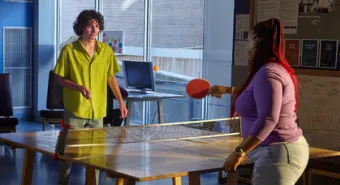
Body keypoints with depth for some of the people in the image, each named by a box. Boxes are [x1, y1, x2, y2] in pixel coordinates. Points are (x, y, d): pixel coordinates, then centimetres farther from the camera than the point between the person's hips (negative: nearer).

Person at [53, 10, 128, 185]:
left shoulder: (106, 50, 3)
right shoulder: (69, 50, -8)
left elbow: (111, 77, 11)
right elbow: (60, 78, -3)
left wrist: (120, 101, 6)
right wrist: (80, 88, -20)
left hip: (98, 110, 3)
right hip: (75, 109, -3)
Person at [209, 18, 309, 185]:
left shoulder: (267, 73, -18)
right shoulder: (275, 70, 14)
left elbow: (268, 119, -27)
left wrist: (239, 152, -26)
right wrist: (227, 90, 45)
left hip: (277, 153, -10)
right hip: (283, 150, 10)